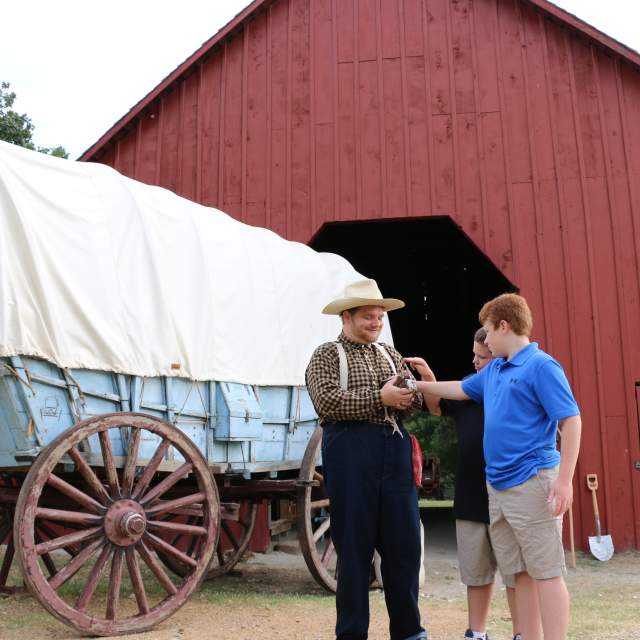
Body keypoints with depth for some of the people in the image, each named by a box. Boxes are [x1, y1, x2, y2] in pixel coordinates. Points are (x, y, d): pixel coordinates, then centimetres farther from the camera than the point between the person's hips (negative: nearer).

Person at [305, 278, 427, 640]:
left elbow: (416, 401, 14)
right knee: (355, 545, 2)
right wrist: (380, 398, -15)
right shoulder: (327, 355, 3)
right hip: (350, 451, -5)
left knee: (404, 541, 7)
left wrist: (407, 395, -10)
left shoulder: (390, 354, 19)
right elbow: (326, 402, -13)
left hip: (395, 448, 5)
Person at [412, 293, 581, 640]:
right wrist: (416, 385, 29)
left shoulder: (541, 366, -11)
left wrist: (565, 480, -20)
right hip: (497, 485, 8)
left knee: (546, 572, -2)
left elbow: (571, 419, -16)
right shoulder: (493, 369, 13)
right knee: (521, 573, 14)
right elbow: (460, 389, 30)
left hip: (531, 482, -8)